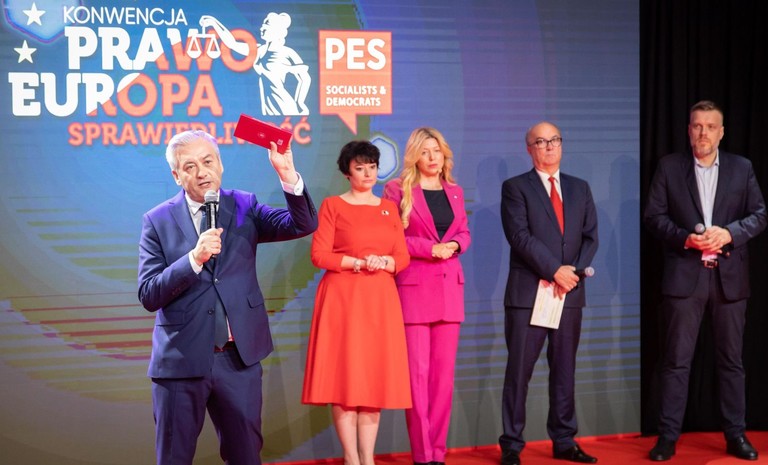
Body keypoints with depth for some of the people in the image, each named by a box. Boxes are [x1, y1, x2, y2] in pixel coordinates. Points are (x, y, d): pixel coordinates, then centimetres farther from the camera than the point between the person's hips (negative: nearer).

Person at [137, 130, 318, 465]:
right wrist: (194, 258, -23)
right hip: (182, 359, -1)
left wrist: (287, 174, -24)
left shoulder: (244, 207, 4)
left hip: (239, 358, 1)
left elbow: (303, 225, -9)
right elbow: (148, 296, -9)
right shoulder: (157, 221, -2)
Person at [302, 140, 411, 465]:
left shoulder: (389, 208, 14)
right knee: (344, 376, -6)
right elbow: (319, 255, -6)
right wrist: (360, 262, -15)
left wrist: (384, 263, -11)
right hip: (342, 298, -4)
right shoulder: (332, 205, 2)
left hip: (380, 299, 4)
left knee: (376, 376, 2)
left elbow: (403, 257, 10)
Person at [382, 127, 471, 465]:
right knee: (417, 372, -5)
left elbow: (464, 233, 17)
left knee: (444, 372, 4)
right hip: (414, 287, -5)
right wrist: (429, 248, -13)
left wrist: (453, 245, -5)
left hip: (450, 288, 5)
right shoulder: (398, 190, -1)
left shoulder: (454, 191, 14)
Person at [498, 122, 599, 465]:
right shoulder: (515, 188, 0)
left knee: (564, 371, 9)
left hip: (569, 293, 5)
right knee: (519, 372, -2)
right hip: (528, 292, -4)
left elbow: (590, 236, 8)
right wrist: (555, 270, -16)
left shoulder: (579, 188, 15)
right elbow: (520, 236, -11)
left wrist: (574, 271, -8)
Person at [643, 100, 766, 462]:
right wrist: (685, 238, -15)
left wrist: (729, 233, -14)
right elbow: (653, 215, 0)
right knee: (676, 360, 0)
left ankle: (735, 434, 16)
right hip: (684, 275, -1)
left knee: (731, 359, 8)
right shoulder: (669, 167, 4)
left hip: (729, 275, 2)